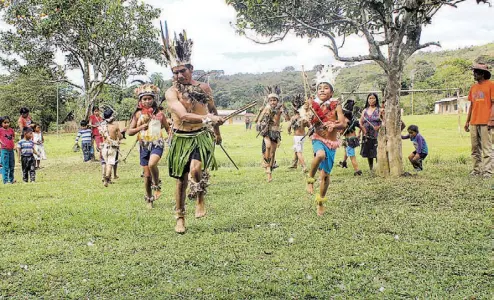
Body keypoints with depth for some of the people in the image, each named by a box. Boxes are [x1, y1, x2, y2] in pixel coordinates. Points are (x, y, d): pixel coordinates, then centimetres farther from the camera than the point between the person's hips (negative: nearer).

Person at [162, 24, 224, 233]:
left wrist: (217, 133, 26)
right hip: (181, 139, 0)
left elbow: (213, 110, 17)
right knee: (181, 180, 7)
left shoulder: (204, 88, -1)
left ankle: (200, 200, 3)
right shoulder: (171, 93, -11)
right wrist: (207, 119, -41)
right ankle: (180, 218, 23)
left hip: (202, 137, 1)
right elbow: (183, 115, -27)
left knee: (196, 169, -26)